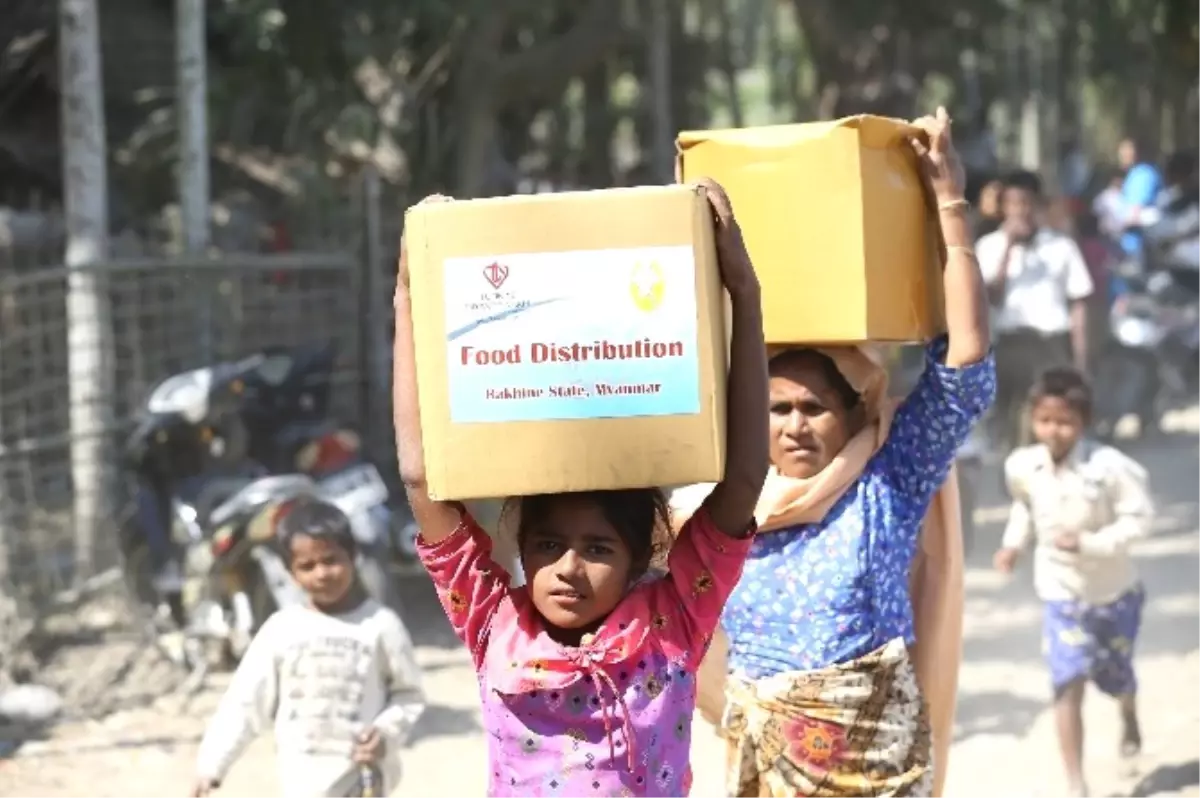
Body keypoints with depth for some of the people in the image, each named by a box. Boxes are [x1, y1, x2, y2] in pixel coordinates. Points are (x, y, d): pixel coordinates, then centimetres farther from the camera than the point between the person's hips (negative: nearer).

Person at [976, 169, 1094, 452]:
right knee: (1010, 428, -1)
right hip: (1012, 344, 0)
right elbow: (992, 296, -5)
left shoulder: (1061, 246, 6)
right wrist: (1008, 248, -10)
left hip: (1055, 344, 0)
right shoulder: (990, 246, 7)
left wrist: (1080, 361, 2)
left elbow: (1078, 305, 7)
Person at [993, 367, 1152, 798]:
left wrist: (1089, 542, -32)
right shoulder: (1021, 466, -15)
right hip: (1061, 593, 1)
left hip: (1115, 590, -1)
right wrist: (1014, 542, -6)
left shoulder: (1107, 466, -28)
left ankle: (1129, 719, 60)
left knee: (1115, 675, 22)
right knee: (1068, 684, -14)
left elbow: (1138, 518, -22)